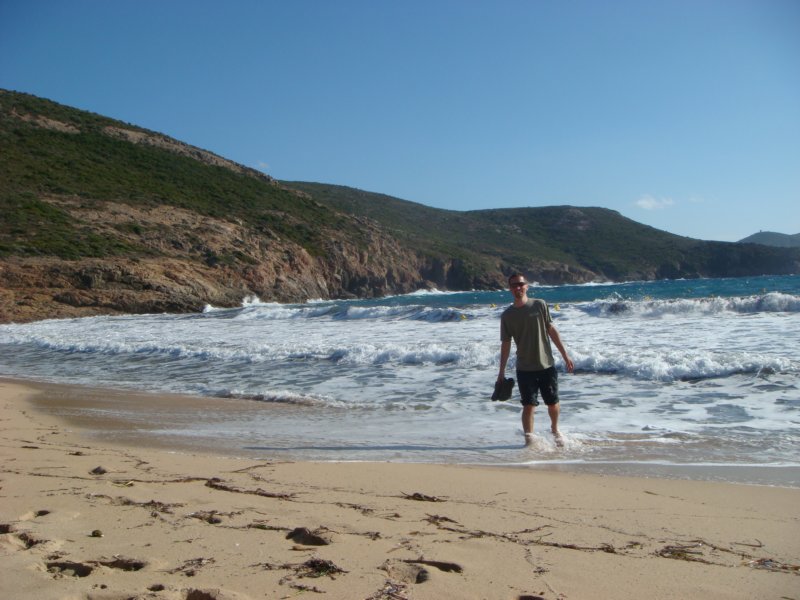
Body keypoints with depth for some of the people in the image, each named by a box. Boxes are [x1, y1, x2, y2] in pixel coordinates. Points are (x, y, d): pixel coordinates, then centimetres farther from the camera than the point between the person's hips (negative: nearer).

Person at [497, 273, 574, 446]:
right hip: (525, 368, 0)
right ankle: (529, 438, 6)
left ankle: (555, 429, 37)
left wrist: (565, 355, 2)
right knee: (528, 405, -4)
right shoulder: (507, 315, 1)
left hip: (547, 365, 1)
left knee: (553, 403, 11)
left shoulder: (540, 305, 0)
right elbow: (506, 344, 5)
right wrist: (501, 371, 4)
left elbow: (551, 330, 4)